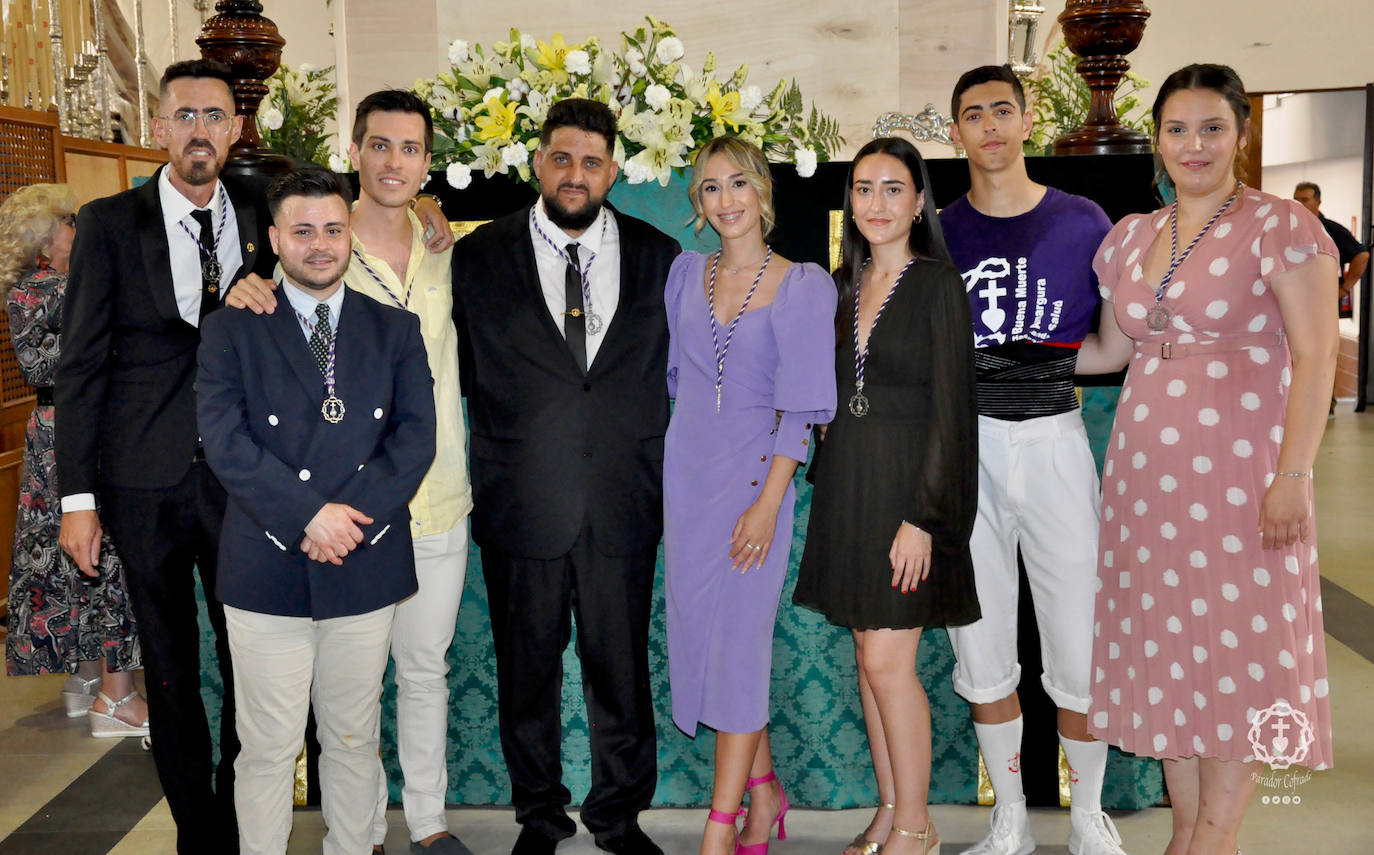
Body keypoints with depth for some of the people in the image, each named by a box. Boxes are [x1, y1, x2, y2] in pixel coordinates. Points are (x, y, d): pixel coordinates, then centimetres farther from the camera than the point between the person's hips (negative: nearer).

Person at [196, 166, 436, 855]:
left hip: (366, 567, 2)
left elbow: (416, 437, -1)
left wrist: (355, 515, -14)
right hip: (267, 570, -2)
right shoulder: (231, 329, 3)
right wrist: (309, 515, -17)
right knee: (267, 747, 5)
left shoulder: (395, 330, 9)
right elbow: (224, 439, -8)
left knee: (353, 739, 13)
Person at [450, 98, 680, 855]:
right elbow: (468, 373, 8)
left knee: (622, 670, 11)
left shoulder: (659, 257, 5)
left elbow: (675, 371, 10)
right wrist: (508, 439, -1)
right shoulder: (478, 257, 2)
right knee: (526, 672, 11)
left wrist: (659, 474, 6)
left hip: (623, 505, 1)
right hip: (520, 507, 0)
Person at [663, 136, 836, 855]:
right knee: (701, 628, 8)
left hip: (754, 472, -5)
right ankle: (765, 790, 24)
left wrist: (768, 501, -17)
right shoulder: (687, 272, 7)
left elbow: (799, 410, -11)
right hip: (687, 471, 5)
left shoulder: (803, 285, -7)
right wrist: (679, 461, 14)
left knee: (736, 637, -7)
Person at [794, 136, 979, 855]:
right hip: (846, 483, 6)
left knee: (887, 660, -7)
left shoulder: (937, 282, -8)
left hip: (909, 487, -6)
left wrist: (922, 516, -18)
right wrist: (829, 480, 7)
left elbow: (950, 408, -12)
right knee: (869, 655, 11)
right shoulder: (842, 285, 11)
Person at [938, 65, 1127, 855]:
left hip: (1054, 440, -1)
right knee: (982, 648, 7)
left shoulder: (1082, 222, 3)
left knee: (1080, 647, 0)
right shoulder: (939, 234, 6)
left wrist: (1048, 360, -10)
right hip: (966, 447, 2)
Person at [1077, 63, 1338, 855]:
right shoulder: (1132, 238, 12)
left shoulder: (1280, 226, -4)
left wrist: (1291, 476, -17)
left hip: (1239, 470, -5)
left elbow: (1315, 357, -10)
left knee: (1235, 649, 0)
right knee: (1167, 645, 9)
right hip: (1147, 470, 6)